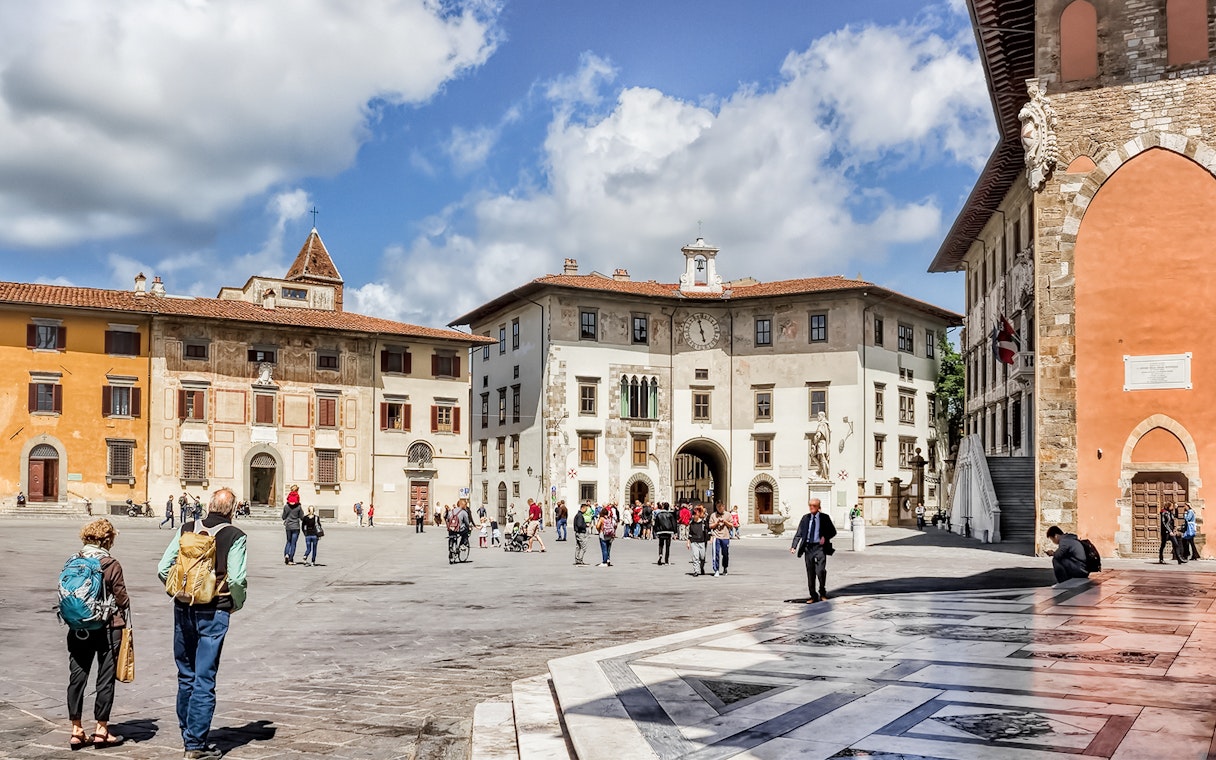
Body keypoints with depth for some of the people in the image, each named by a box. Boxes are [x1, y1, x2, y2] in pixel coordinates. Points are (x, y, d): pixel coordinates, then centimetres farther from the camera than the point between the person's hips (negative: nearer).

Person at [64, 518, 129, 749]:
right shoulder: (111, 565, -12)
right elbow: (121, 598, -8)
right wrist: (126, 613, 10)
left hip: (78, 629, 4)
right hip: (107, 629, -4)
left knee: (77, 678, 10)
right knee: (105, 679, 6)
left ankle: (77, 731, 15)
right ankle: (101, 730, 12)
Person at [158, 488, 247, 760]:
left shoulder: (186, 530, 4)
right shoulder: (235, 536, -8)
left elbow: (163, 569, 1)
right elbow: (237, 578, -15)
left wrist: (180, 593, 14)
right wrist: (237, 604, 2)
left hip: (183, 609, 4)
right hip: (213, 613, -4)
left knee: (186, 675, 17)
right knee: (204, 679, 1)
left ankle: (188, 735, 28)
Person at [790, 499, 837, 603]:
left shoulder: (825, 517, 3)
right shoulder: (805, 518, 9)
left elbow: (833, 531, 9)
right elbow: (798, 533, 8)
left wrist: (825, 537, -11)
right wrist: (794, 546, -3)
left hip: (820, 547, -3)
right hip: (808, 547, 3)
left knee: (820, 570, -16)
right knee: (810, 573, 5)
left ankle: (822, 592, 8)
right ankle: (813, 596, 14)